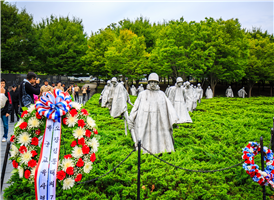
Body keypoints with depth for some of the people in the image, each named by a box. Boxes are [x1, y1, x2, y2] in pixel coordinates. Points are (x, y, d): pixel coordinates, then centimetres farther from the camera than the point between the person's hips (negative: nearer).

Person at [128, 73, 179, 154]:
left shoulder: (161, 94, 9)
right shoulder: (142, 94, 6)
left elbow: (169, 107, 6)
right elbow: (135, 107, 8)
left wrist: (175, 120, -2)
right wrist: (130, 121, 6)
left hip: (158, 122, 1)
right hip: (145, 122, -1)